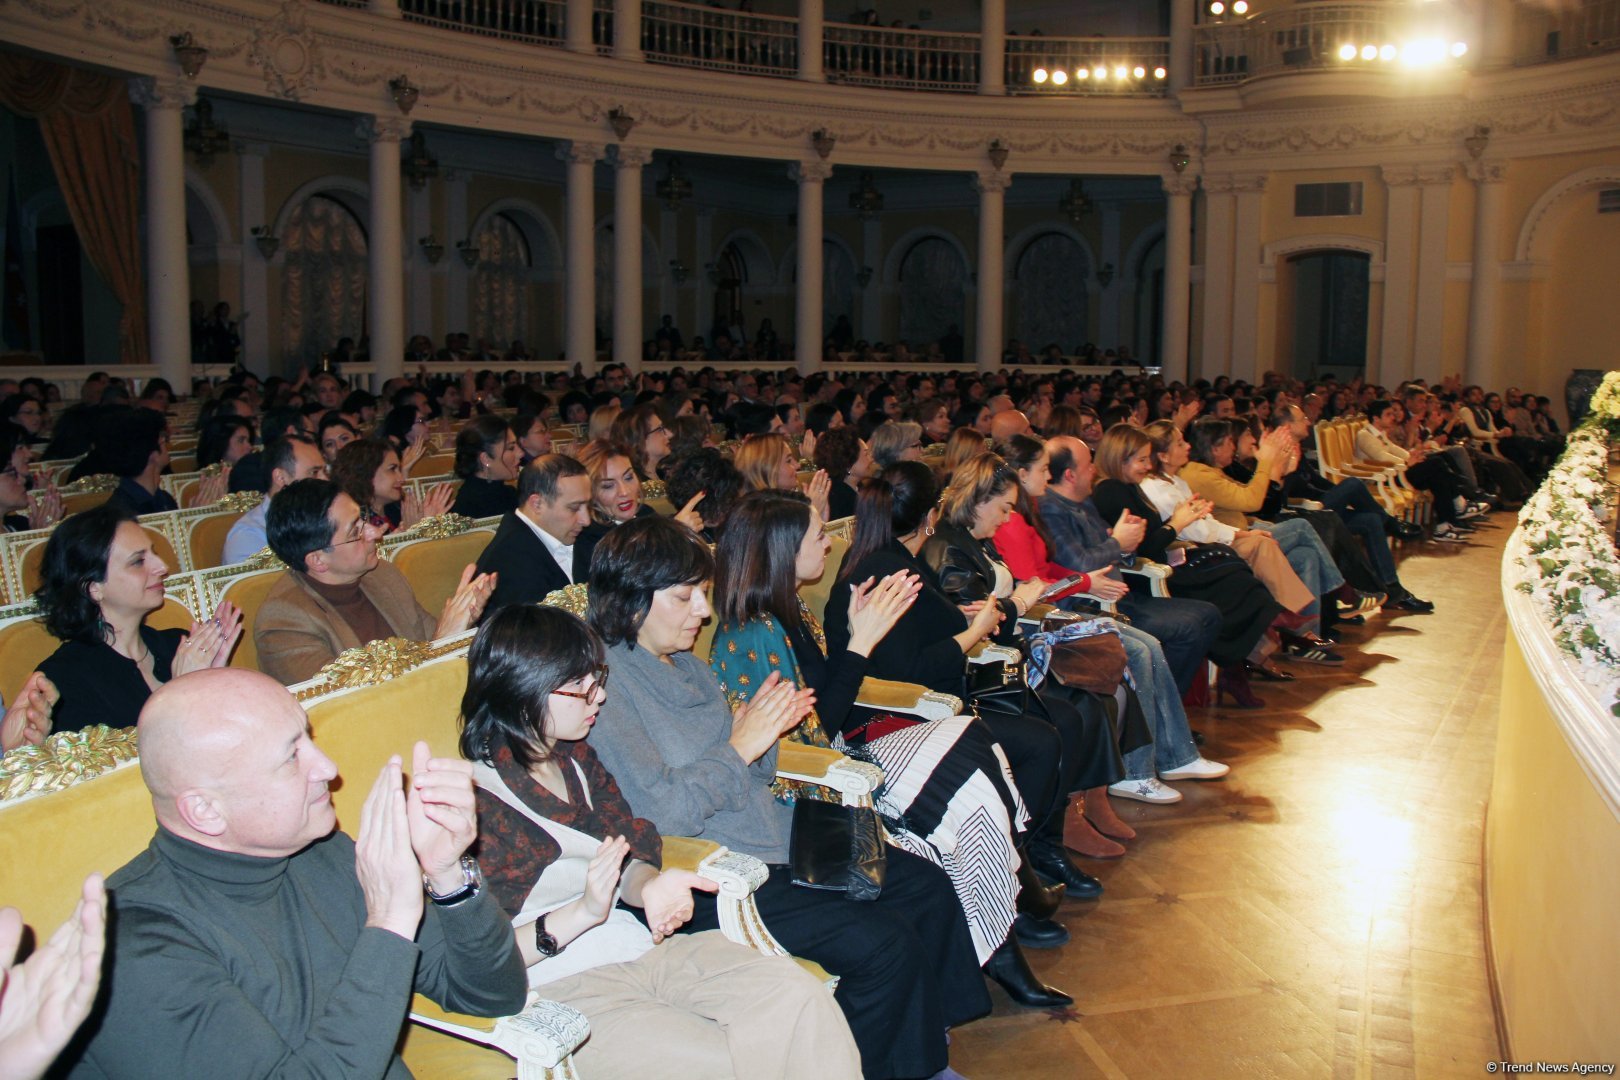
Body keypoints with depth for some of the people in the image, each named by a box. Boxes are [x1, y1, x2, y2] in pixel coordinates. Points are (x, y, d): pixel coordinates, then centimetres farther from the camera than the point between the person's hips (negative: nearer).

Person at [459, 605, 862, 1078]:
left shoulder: (576, 759, 13)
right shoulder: (475, 802, -10)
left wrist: (649, 886, -10)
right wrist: (582, 912, -23)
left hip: (638, 946, 7)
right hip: (562, 987, -7)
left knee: (796, 992, -17)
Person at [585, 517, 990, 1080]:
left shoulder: (685, 664, 12)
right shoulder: (604, 685, -15)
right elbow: (659, 814, -23)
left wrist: (761, 731, -3)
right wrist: (740, 747, -16)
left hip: (776, 838, 10)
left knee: (929, 888, 5)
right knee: (883, 943, -19)